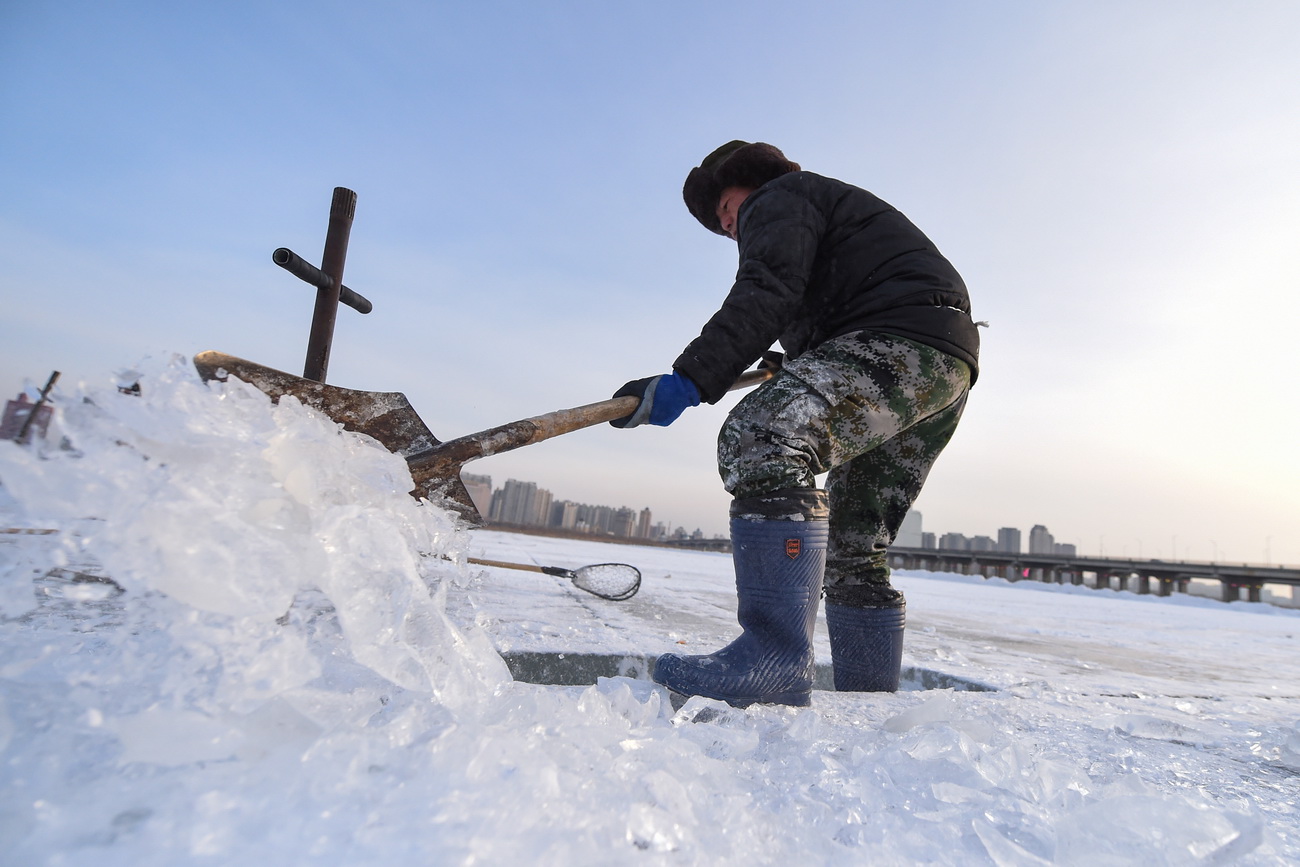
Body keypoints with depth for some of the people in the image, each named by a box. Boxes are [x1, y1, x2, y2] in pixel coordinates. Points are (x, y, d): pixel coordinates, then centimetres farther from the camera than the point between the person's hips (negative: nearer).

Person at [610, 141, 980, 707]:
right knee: (853, 549, 10)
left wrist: (689, 379, -23)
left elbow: (767, 295, -14)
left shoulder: (778, 199, 7)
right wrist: (797, 363, 27)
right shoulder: (833, 203, 38)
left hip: (904, 341, -10)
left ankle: (776, 660, -37)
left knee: (763, 439, -31)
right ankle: (871, 701, 16)